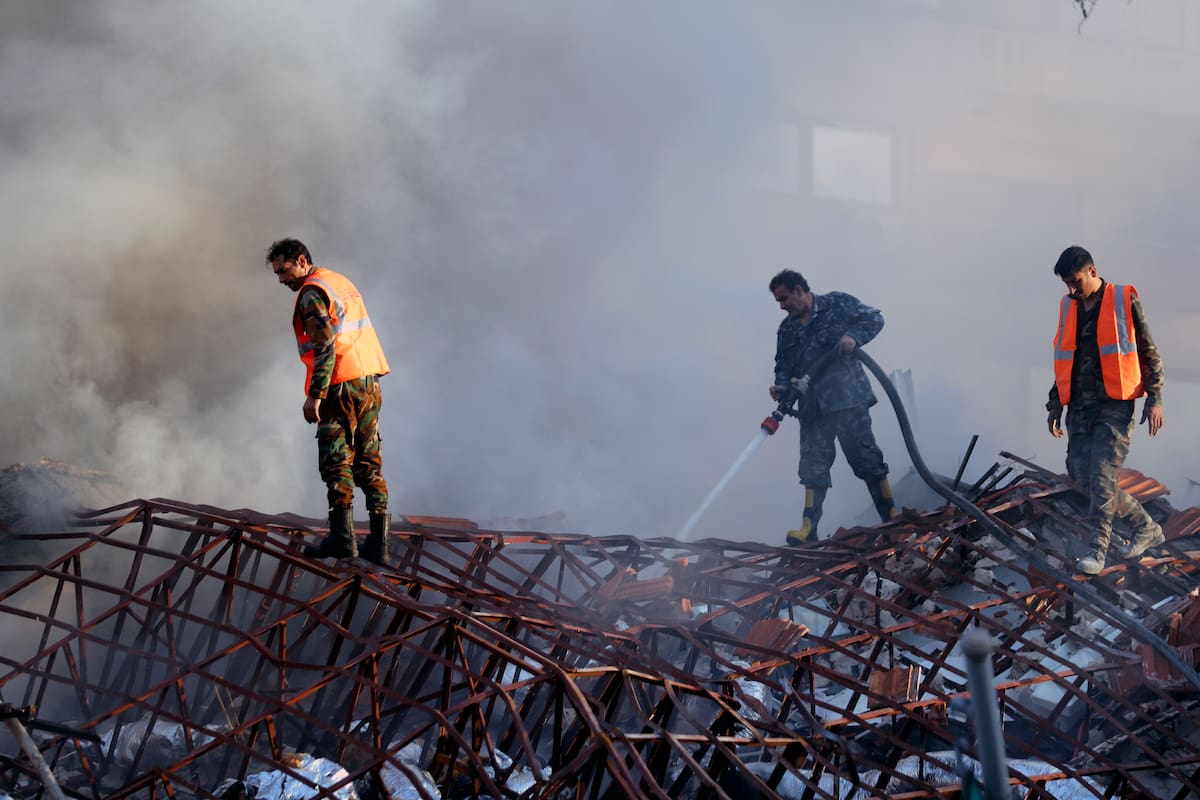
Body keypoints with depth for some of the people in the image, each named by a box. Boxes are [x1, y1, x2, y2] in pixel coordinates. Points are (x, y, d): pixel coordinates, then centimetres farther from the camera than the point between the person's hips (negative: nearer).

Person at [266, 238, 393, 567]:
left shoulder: (312, 293, -10)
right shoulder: (341, 282, 18)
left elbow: (325, 345, -20)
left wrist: (315, 395, -22)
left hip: (342, 387, -9)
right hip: (369, 382, 9)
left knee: (337, 462, -4)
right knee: (369, 463, 8)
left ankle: (342, 537, -9)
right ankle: (378, 542, 6)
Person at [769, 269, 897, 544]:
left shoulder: (838, 304, 2)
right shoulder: (787, 329, 16)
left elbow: (873, 318, 0)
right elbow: (784, 366, 17)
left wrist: (853, 336, -18)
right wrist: (782, 387, -4)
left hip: (848, 398, -5)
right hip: (813, 407, 5)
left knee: (865, 457, -3)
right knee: (813, 467, -1)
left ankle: (892, 518, 6)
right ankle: (808, 530, -3)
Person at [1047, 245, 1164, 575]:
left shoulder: (1124, 301, -3)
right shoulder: (1069, 307, 13)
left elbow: (1149, 353, 0)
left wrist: (1154, 399, -7)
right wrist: (1055, 405, 18)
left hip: (1114, 403, -6)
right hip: (1080, 405, 6)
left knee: (1102, 474, -14)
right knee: (1080, 471, 3)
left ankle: (1098, 548, -10)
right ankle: (1146, 527, 17)